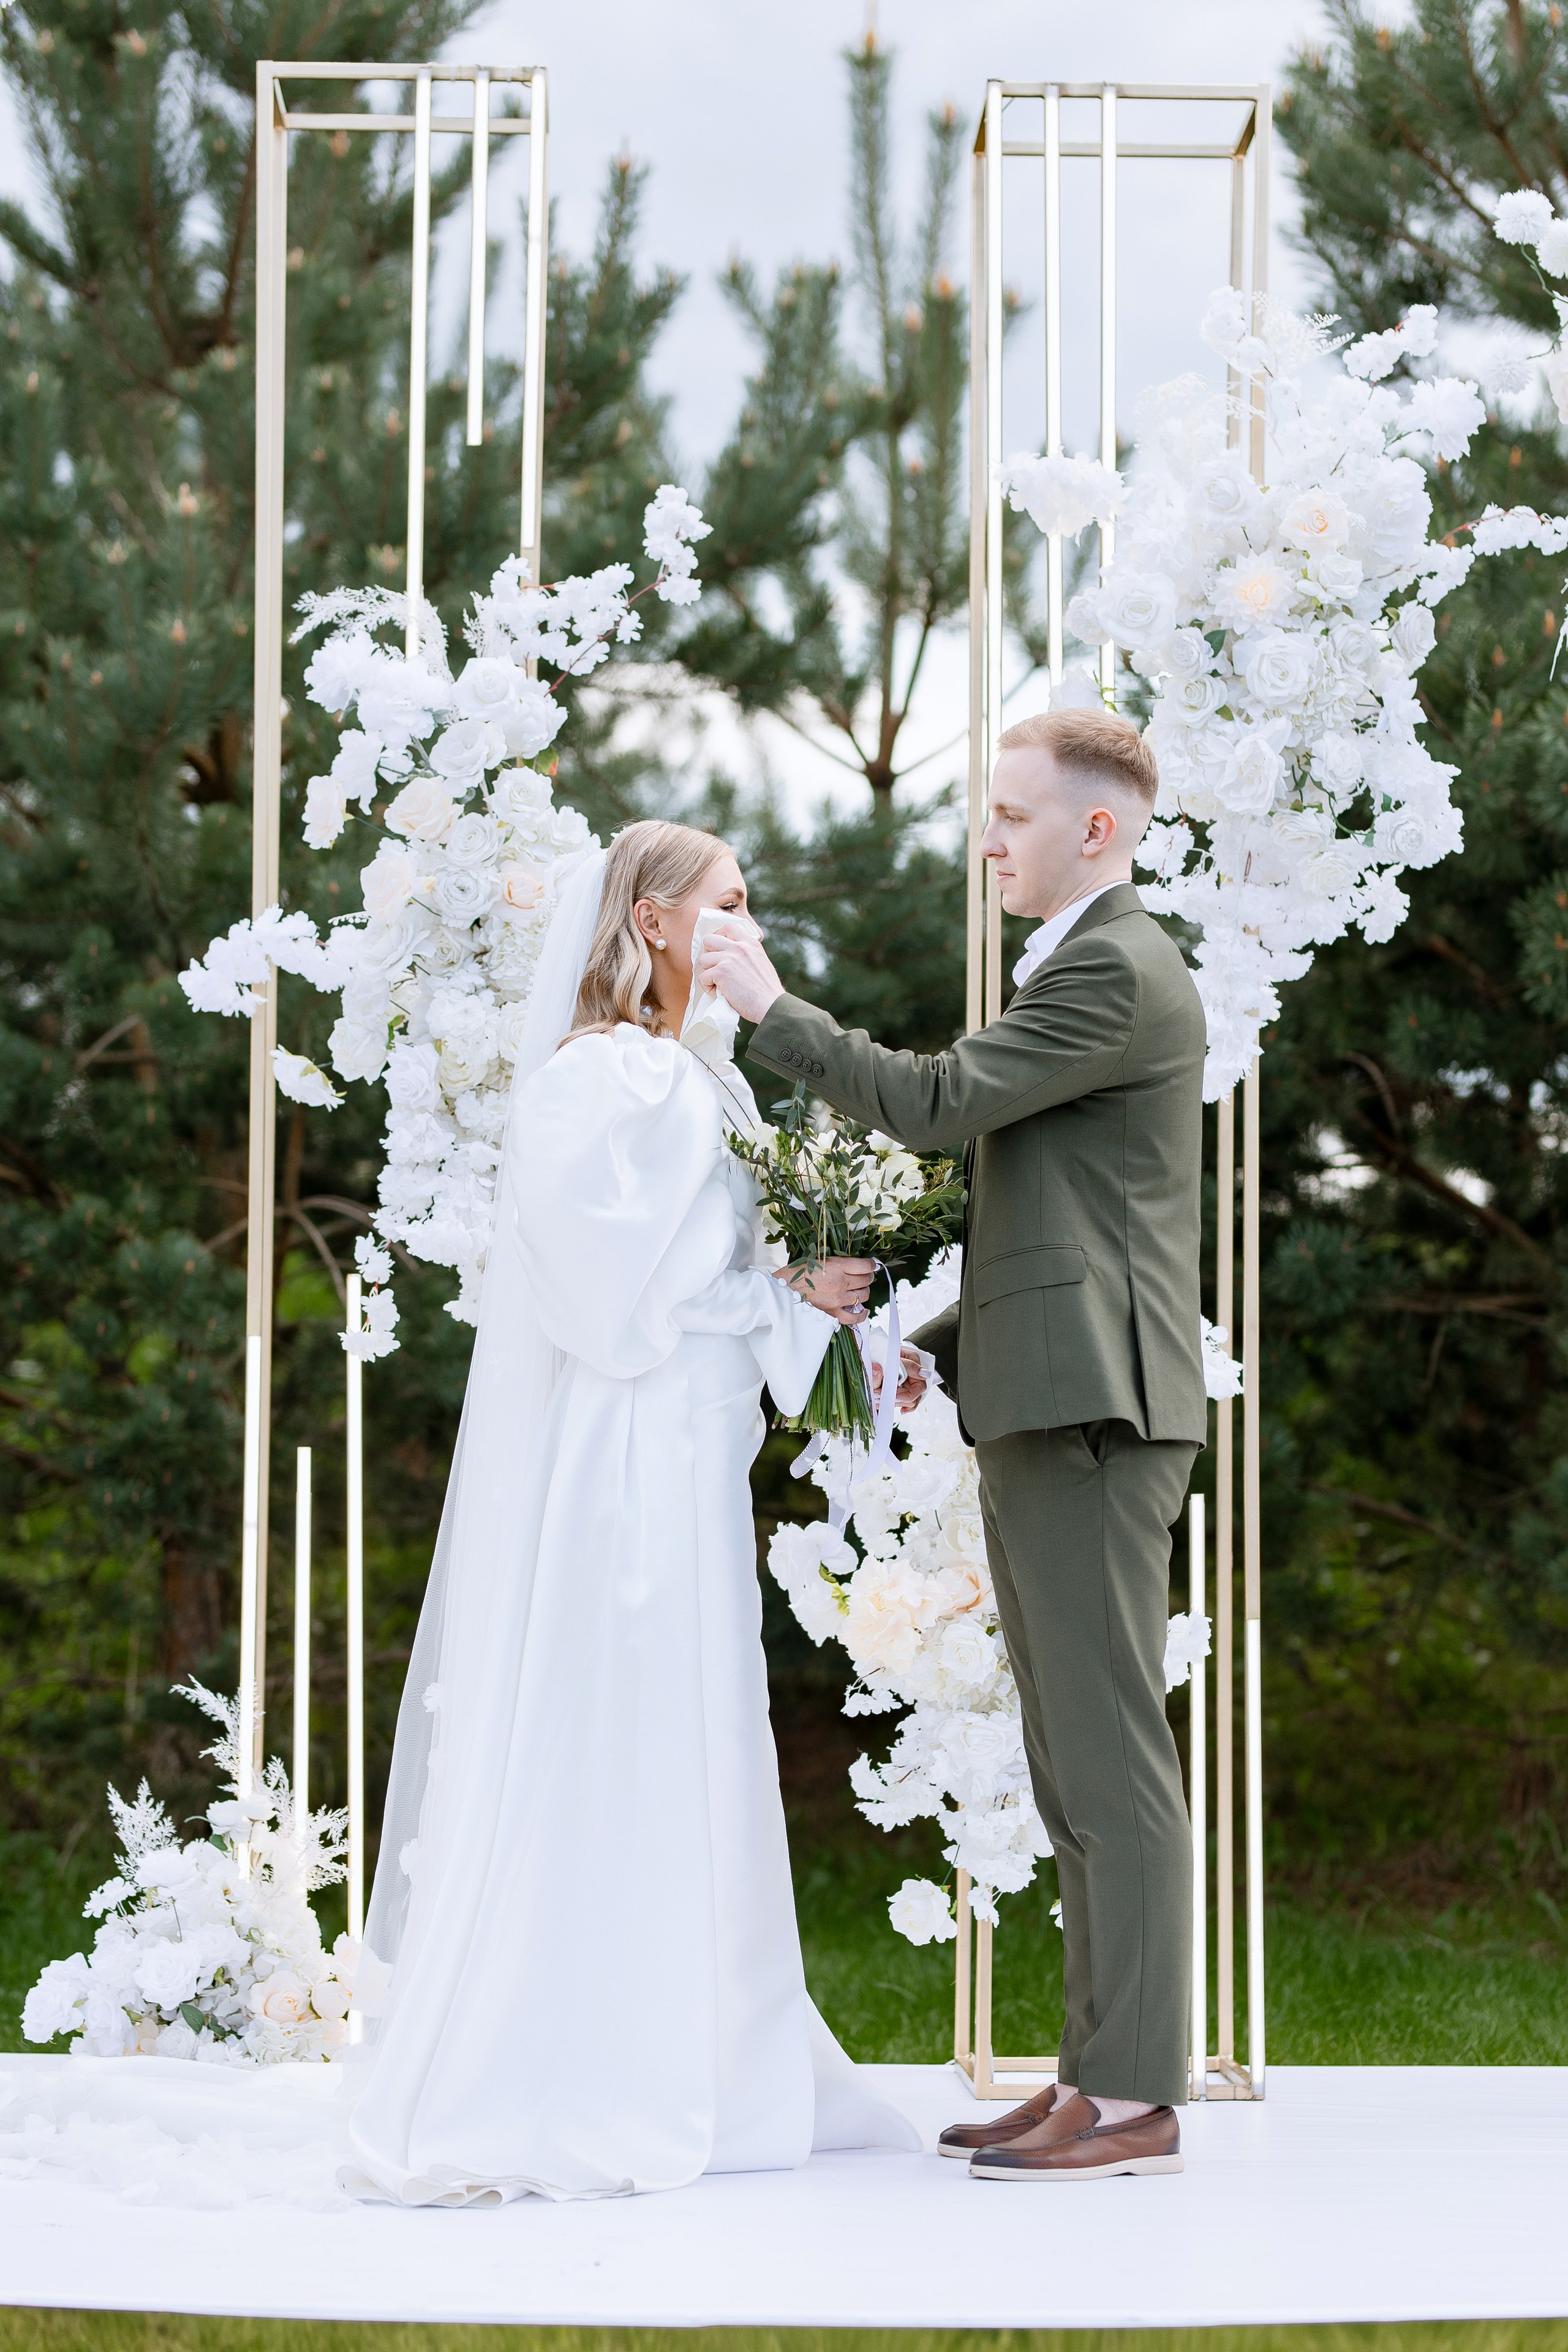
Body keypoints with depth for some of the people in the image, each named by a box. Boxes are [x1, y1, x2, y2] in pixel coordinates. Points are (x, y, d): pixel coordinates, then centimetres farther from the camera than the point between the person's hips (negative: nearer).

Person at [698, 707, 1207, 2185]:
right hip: (1042, 1410, 11)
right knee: (1074, 1767, 10)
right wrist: (936, 1345, 17)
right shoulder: (1079, 971, 23)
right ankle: (1100, 2074, 13)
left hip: (1089, 1409, -11)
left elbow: (934, 1104, -17)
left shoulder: (1117, 971, -10)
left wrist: (768, 1008, -7)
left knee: (1111, 1753, -9)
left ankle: (1134, 2096, -8)